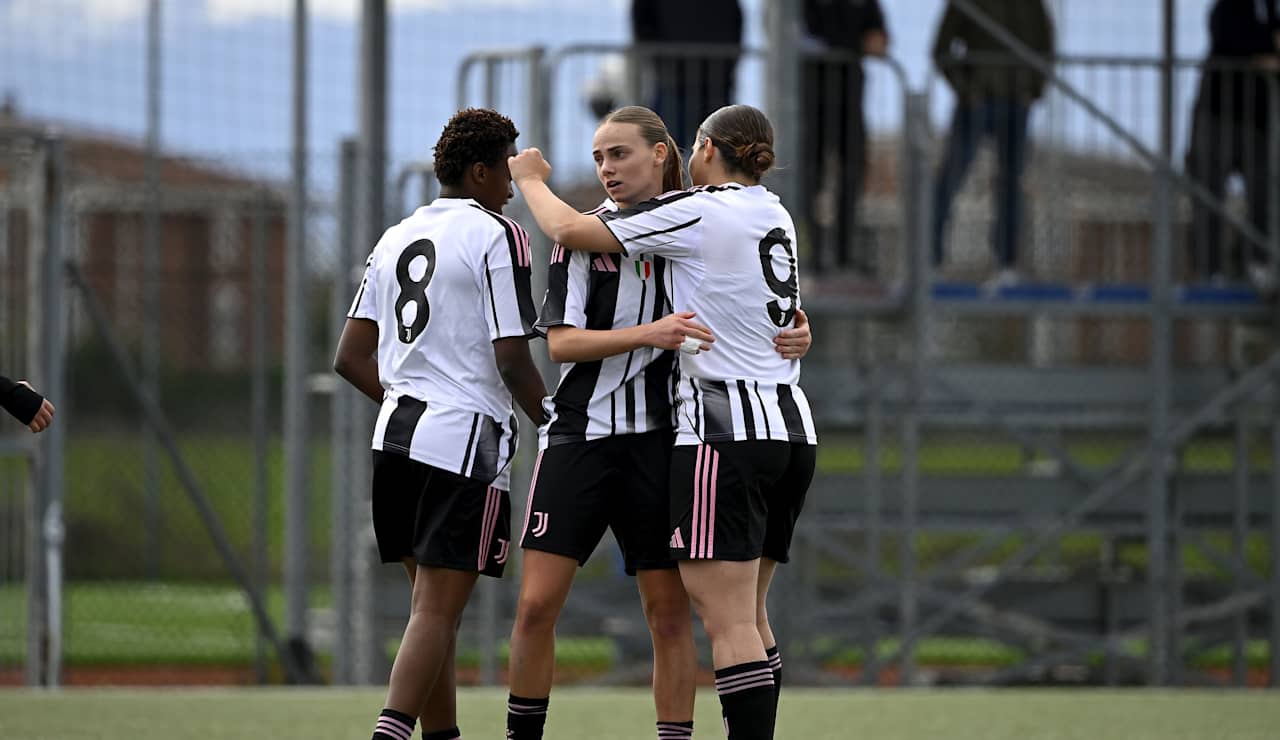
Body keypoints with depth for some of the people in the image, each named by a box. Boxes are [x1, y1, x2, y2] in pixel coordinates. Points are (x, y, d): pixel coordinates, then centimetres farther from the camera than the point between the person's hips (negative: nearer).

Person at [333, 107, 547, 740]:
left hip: (396, 433, 7)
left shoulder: (395, 239, 15)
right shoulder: (497, 237, -6)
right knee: (437, 610, -9)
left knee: (434, 603, 15)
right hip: (465, 440, -7)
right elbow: (512, 358, -12)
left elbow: (351, 359, 16)